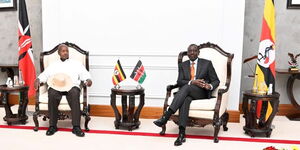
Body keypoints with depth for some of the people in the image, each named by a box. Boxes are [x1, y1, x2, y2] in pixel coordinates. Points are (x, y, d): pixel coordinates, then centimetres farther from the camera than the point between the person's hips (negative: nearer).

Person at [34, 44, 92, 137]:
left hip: (72, 86, -1)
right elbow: (44, 75, 20)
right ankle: (52, 126, -22)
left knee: (74, 94, -37)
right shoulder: (53, 65, 29)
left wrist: (88, 80, -8)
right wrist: (38, 80, -3)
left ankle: (76, 127, -35)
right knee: (52, 95, -35)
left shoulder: (77, 64, 25)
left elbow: (85, 74, 15)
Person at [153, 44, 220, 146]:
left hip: (202, 92, -2)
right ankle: (181, 134, -43)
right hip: (187, 92, 2)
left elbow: (216, 81, 8)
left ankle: (165, 117, -42)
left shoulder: (207, 63, 10)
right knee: (185, 99, -36)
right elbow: (179, 82, 4)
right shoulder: (183, 65, 16)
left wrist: (210, 86, -17)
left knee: (186, 87, -35)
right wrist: (192, 82, -16)